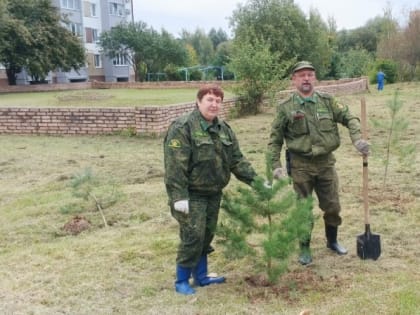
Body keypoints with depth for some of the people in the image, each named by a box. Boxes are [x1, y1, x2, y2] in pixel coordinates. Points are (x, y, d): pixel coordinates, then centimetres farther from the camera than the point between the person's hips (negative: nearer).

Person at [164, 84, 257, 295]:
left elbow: (237, 160, 10)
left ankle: (201, 276, 30)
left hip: (213, 193, 7)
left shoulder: (224, 129, 9)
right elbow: (175, 166, -20)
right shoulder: (182, 127, -16)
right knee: (192, 237, -5)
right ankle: (182, 281, 11)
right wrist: (179, 196, -25)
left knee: (206, 236, 15)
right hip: (192, 194, -7)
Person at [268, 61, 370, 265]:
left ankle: (332, 241, 37)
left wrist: (357, 139, -11)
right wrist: (275, 165, -9)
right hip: (301, 166, -3)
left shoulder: (327, 101, 0)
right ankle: (305, 248, 24)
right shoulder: (286, 108, -6)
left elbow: (349, 118, 6)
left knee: (332, 206, 13)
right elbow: (275, 139, -1)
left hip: (326, 162, 3)